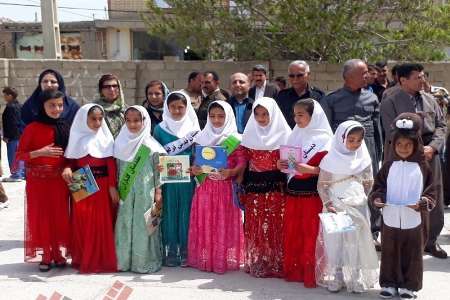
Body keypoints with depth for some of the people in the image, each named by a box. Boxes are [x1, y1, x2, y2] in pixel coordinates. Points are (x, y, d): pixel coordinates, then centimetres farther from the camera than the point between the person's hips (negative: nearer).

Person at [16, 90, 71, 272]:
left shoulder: (65, 127, 5)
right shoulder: (32, 128, -5)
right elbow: (19, 154, -6)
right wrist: (40, 152, -18)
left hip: (60, 179, 3)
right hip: (38, 180, -3)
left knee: (60, 215, 5)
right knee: (41, 216, 3)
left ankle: (58, 252, 18)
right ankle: (46, 255, 14)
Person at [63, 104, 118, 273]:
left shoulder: (105, 138, 2)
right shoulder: (77, 138, 7)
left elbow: (111, 164, -1)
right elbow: (72, 161, 8)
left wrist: (112, 187, -6)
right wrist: (67, 169, -14)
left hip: (102, 187, -1)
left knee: (102, 223, 0)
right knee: (82, 224, 2)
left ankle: (102, 259, 9)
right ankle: (83, 259, 13)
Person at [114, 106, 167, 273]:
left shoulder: (151, 145, -4)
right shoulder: (121, 143, 7)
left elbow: (158, 170, -3)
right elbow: (117, 169, 13)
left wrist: (158, 193, -7)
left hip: (145, 193, -3)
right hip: (125, 194, 3)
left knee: (143, 225, -2)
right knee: (124, 225, 5)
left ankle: (144, 262, 7)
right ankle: (124, 260, 14)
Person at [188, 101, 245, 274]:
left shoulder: (235, 139, 0)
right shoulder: (202, 138, 10)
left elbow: (241, 163, -6)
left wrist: (230, 172, -23)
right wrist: (194, 169, -10)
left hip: (226, 189, -3)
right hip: (205, 188, 3)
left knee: (225, 224, 0)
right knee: (204, 225, 4)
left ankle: (225, 260, 7)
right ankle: (204, 259, 11)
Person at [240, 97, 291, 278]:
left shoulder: (282, 135, 1)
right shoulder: (250, 134, 10)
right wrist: (242, 188, 8)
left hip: (275, 187, -3)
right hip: (254, 187, 3)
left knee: (275, 226, -1)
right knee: (254, 227, 4)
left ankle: (276, 263, 7)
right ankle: (255, 263, 14)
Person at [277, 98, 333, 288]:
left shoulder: (323, 139, -8)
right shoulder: (295, 135, 12)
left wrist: (311, 170, -24)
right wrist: (282, 166, 2)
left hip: (312, 192, -6)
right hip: (293, 190, 6)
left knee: (310, 233, -2)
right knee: (291, 232, 8)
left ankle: (311, 274, 9)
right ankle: (293, 271, 20)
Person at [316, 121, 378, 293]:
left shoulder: (363, 159, 0)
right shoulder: (331, 160, -8)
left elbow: (368, 182, 10)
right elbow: (322, 185, -5)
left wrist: (360, 198, 0)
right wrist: (328, 204, -14)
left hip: (358, 208, 2)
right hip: (336, 208, -2)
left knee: (357, 243, 7)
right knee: (335, 242, 3)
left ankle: (357, 279, 18)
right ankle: (335, 279, 14)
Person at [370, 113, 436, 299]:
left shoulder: (422, 167, -4)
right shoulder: (389, 166, 2)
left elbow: (431, 192, -2)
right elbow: (378, 186, 7)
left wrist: (422, 203, -19)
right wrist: (376, 198, -11)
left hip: (414, 220, -2)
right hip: (391, 219, 2)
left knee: (412, 254, 9)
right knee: (389, 253, 11)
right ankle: (389, 284, 24)